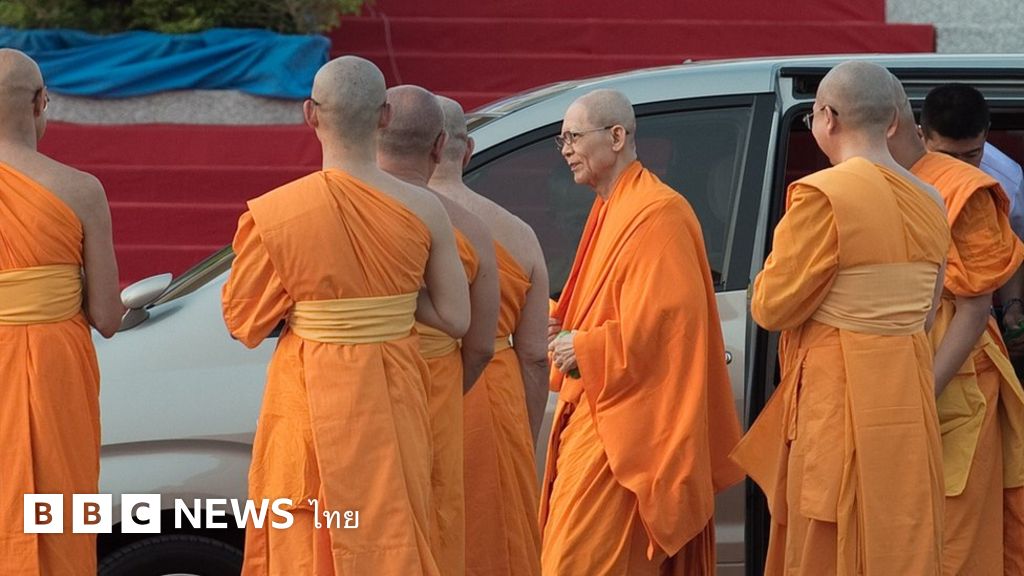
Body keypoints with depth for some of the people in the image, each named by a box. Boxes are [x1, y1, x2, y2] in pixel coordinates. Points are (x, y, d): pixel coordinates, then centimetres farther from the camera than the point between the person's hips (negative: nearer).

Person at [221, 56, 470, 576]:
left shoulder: (271, 214, -12)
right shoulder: (424, 211, -8)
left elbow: (244, 321, -2)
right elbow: (455, 319, -2)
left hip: (308, 401, -1)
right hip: (392, 398, 1)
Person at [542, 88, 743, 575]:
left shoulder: (655, 214, -13)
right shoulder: (610, 210, 17)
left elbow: (661, 319, -22)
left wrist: (583, 349, -14)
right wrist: (560, 326, 7)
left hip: (625, 424, -10)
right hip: (595, 416, 10)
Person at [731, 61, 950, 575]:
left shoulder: (821, 196, -14)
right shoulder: (929, 204, 8)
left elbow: (773, 307, -9)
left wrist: (781, 261, 8)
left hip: (837, 403, -7)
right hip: (909, 396, 7)